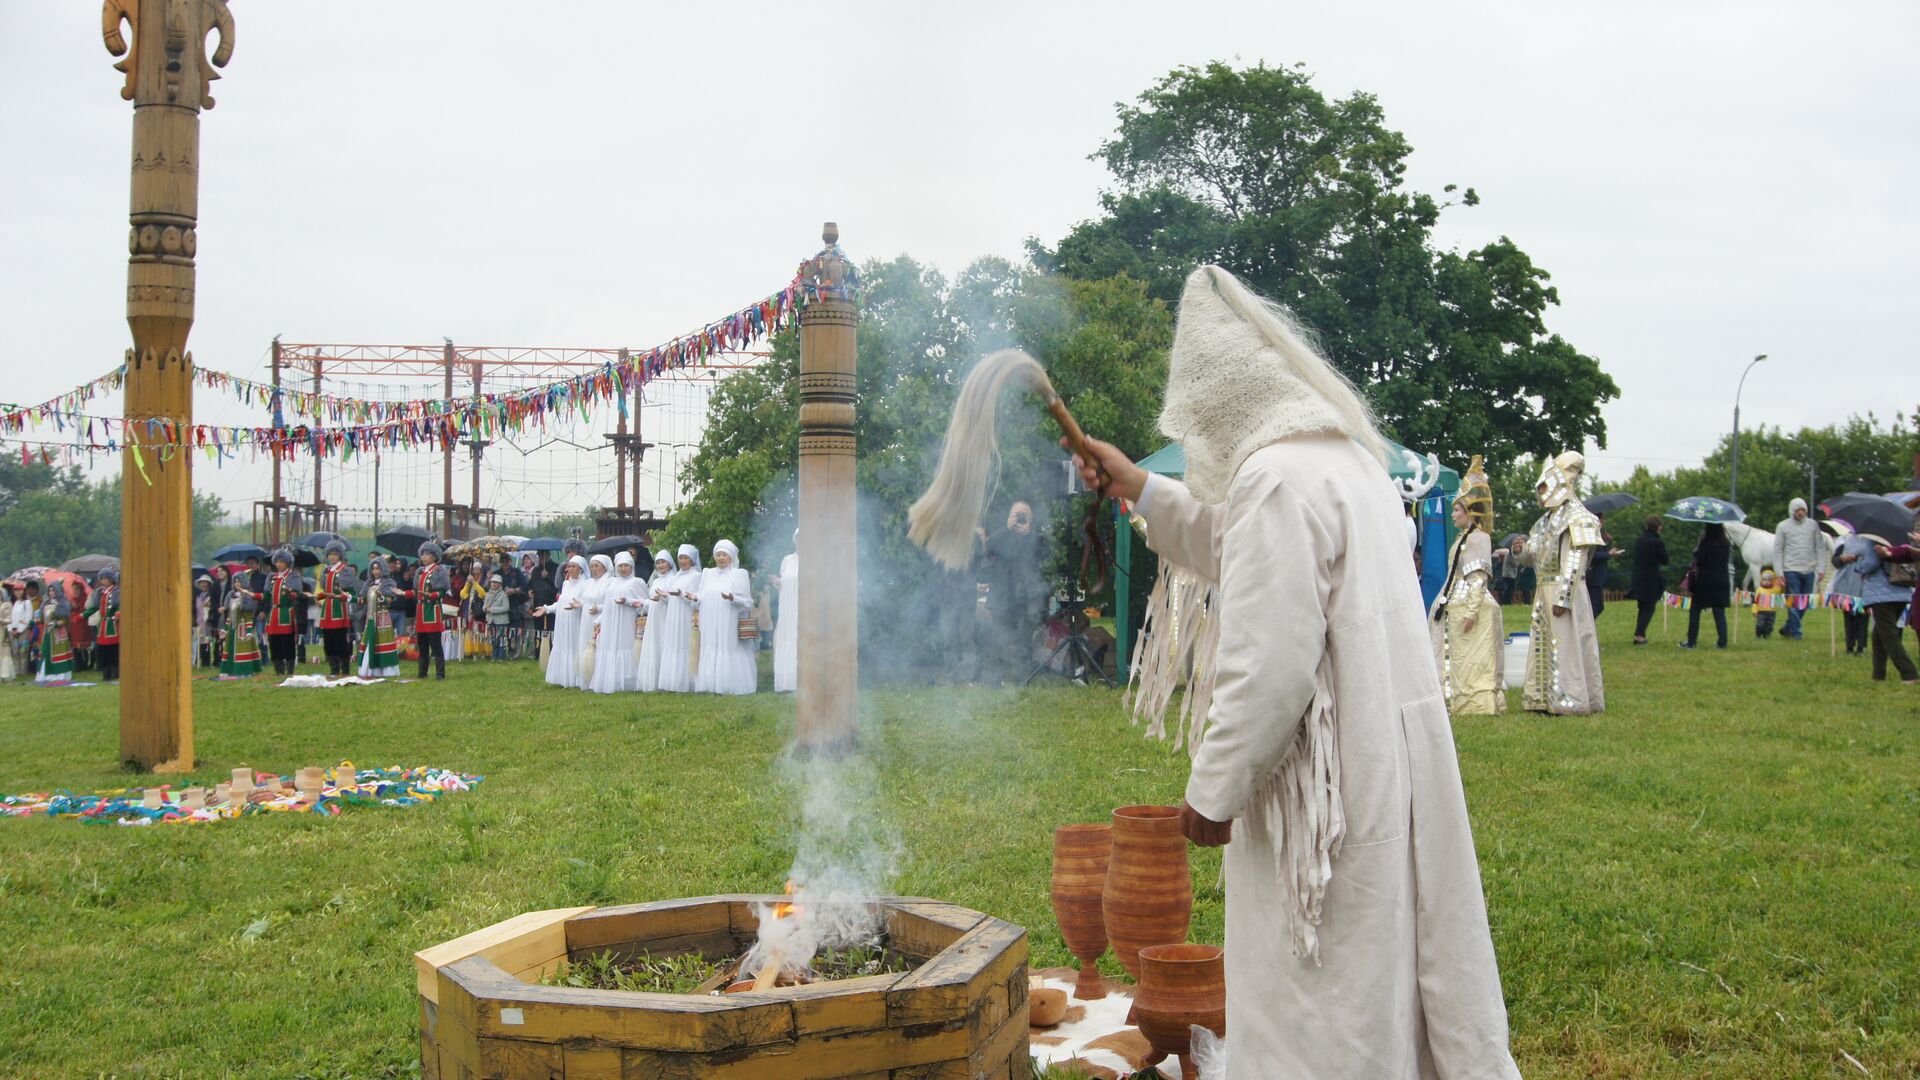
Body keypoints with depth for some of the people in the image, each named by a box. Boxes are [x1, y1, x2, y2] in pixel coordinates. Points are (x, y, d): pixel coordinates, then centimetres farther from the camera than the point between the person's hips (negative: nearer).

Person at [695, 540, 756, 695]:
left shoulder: (739, 574, 3)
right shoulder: (707, 574, 18)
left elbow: (748, 603, -2)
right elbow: (701, 599, 16)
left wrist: (732, 598, -20)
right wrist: (695, 598, -6)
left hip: (730, 628, -4)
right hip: (709, 628, 4)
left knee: (728, 657, -8)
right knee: (710, 656, 0)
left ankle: (730, 687, -5)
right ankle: (711, 686, 3)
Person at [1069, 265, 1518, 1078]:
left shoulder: (1278, 478, -21)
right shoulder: (1348, 456, 11)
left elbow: (1269, 670, -23)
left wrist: (1214, 790, -12)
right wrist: (1142, 491, 28)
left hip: (1325, 783, -10)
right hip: (1390, 762, 10)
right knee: (1385, 970, 20)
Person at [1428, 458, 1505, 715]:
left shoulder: (1479, 538, -11)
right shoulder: (1462, 539, 18)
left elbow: (1479, 578, -17)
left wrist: (1472, 611, -21)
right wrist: (1441, 604, 20)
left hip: (1472, 607, -10)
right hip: (1455, 608, 10)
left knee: (1474, 662, -8)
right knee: (1458, 660, 11)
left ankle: (1479, 703, -6)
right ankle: (1460, 702, 15)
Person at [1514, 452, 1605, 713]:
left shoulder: (1576, 517, -10)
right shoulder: (1546, 520, 17)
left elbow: (1575, 562, -17)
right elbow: (1530, 558, 21)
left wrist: (1563, 598, -22)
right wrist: (1522, 550, -2)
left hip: (1564, 589, -9)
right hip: (1543, 591, 9)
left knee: (1565, 646, -6)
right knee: (1542, 644, 9)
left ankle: (1569, 699, -3)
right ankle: (1544, 699, 14)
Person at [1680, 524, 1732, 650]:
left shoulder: (1705, 543, -13)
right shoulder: (1726, 544, 4)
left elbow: (1699, 560, -14)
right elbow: (1727, 561, 13)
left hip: (1704, 581, -4)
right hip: (1722, 581, 5)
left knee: (1695, 611, 5)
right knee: (1719, 612, 6)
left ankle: (1691, 641, 4)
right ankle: (1723, 642, 0)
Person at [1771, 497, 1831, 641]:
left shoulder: (1813, 525, 7)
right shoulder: (1783, 526, 0)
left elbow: (1820, 547, 8)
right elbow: (1777, 551, 0)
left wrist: (1820, 568, 0)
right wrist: (1779, 573, -6)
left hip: (1809, 571, 3)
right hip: (1791, 571, -3)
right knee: (1794, 603, -5)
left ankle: (1787, 629, 20)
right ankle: (1795, 633, 0)